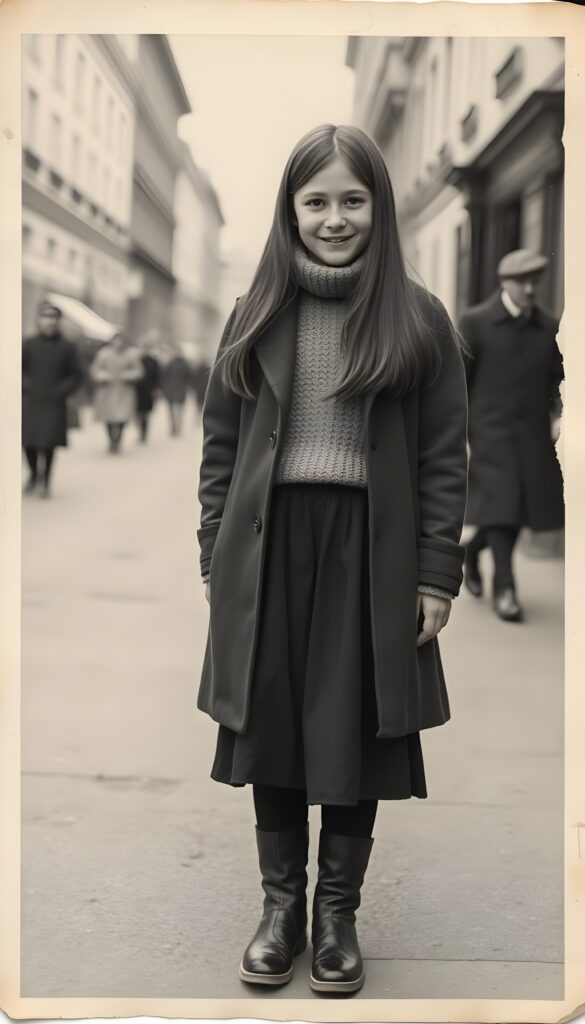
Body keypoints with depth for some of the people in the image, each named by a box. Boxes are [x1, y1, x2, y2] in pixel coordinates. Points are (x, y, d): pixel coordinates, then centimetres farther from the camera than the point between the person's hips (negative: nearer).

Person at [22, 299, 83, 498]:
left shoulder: (66, 347, 0)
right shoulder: (28, 344, 2)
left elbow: (77, 375, 4)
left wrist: (62, 390, -7)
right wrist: (25, 386, -4)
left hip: (54, 404, -1)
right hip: (30, 402, 1)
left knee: (49, 443, -4)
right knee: (29, 442, 2)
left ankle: (46, 482, 11)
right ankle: (33, 474, 27)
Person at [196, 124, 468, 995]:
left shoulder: (418, 318, 0)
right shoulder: (258, 313, 5)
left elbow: (445, 457, 0)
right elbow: (221, 443, 7)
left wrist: (437, 574, -5)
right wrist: (215, 557, 2)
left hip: (371, 549, -1)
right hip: (269, 544, 2)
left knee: (359, 730, 6)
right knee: (270, 724, 9)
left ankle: (339, 910, 24)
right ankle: (281, 901, 26)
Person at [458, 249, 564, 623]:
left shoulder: (549, 327, 5)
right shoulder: (475, 322, -6)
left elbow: (556, 381, 10)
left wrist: (559, 417, -10)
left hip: (533, 435, 4)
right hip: (489, 432, -4)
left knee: (524, 509, 7)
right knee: (499, 504, -13)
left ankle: (474, 549, 35)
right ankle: (505, 588, -3)